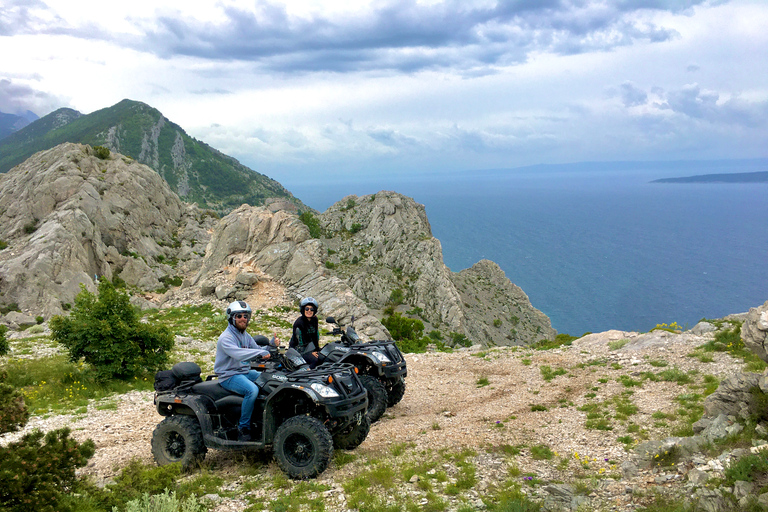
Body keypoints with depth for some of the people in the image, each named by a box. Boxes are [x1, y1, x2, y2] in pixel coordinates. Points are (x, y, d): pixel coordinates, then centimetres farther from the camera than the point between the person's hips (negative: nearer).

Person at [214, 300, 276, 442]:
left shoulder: (246, 336, 14)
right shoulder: (226, 337, -15)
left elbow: (257, 350, 14)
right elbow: (238, 354, -34)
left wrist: (272, 344, -4)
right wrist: (261, 352, -41)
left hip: (245, 372, 9)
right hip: (229, 376, -9)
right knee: (252, 389, -34)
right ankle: (243, 428, -22)